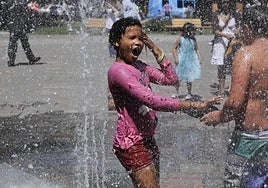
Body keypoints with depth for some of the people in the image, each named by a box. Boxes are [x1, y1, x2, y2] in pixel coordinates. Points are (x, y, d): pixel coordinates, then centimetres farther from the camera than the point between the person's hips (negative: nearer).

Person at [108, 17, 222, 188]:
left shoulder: (139, 66, 11)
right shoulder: (117, 70, -19)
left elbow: (171, 79, 6)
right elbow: (151, 100, -28)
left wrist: (155, 49, 1)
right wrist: (193, 105, -28)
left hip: (147, 140, 9)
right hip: (131, 144, -9)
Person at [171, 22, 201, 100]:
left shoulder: (193, 40, 0)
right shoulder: (180, 39, -9)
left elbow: (196, 50, 10)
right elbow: (174, 48, -4)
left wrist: (199, 58, -1)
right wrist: (176, 58, -10)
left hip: (191, 61, 2)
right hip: (182, 61, -2)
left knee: (189, 79, 7)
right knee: (178, 78, 7)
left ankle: (189, 94, 19)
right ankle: (176, 93, 21)